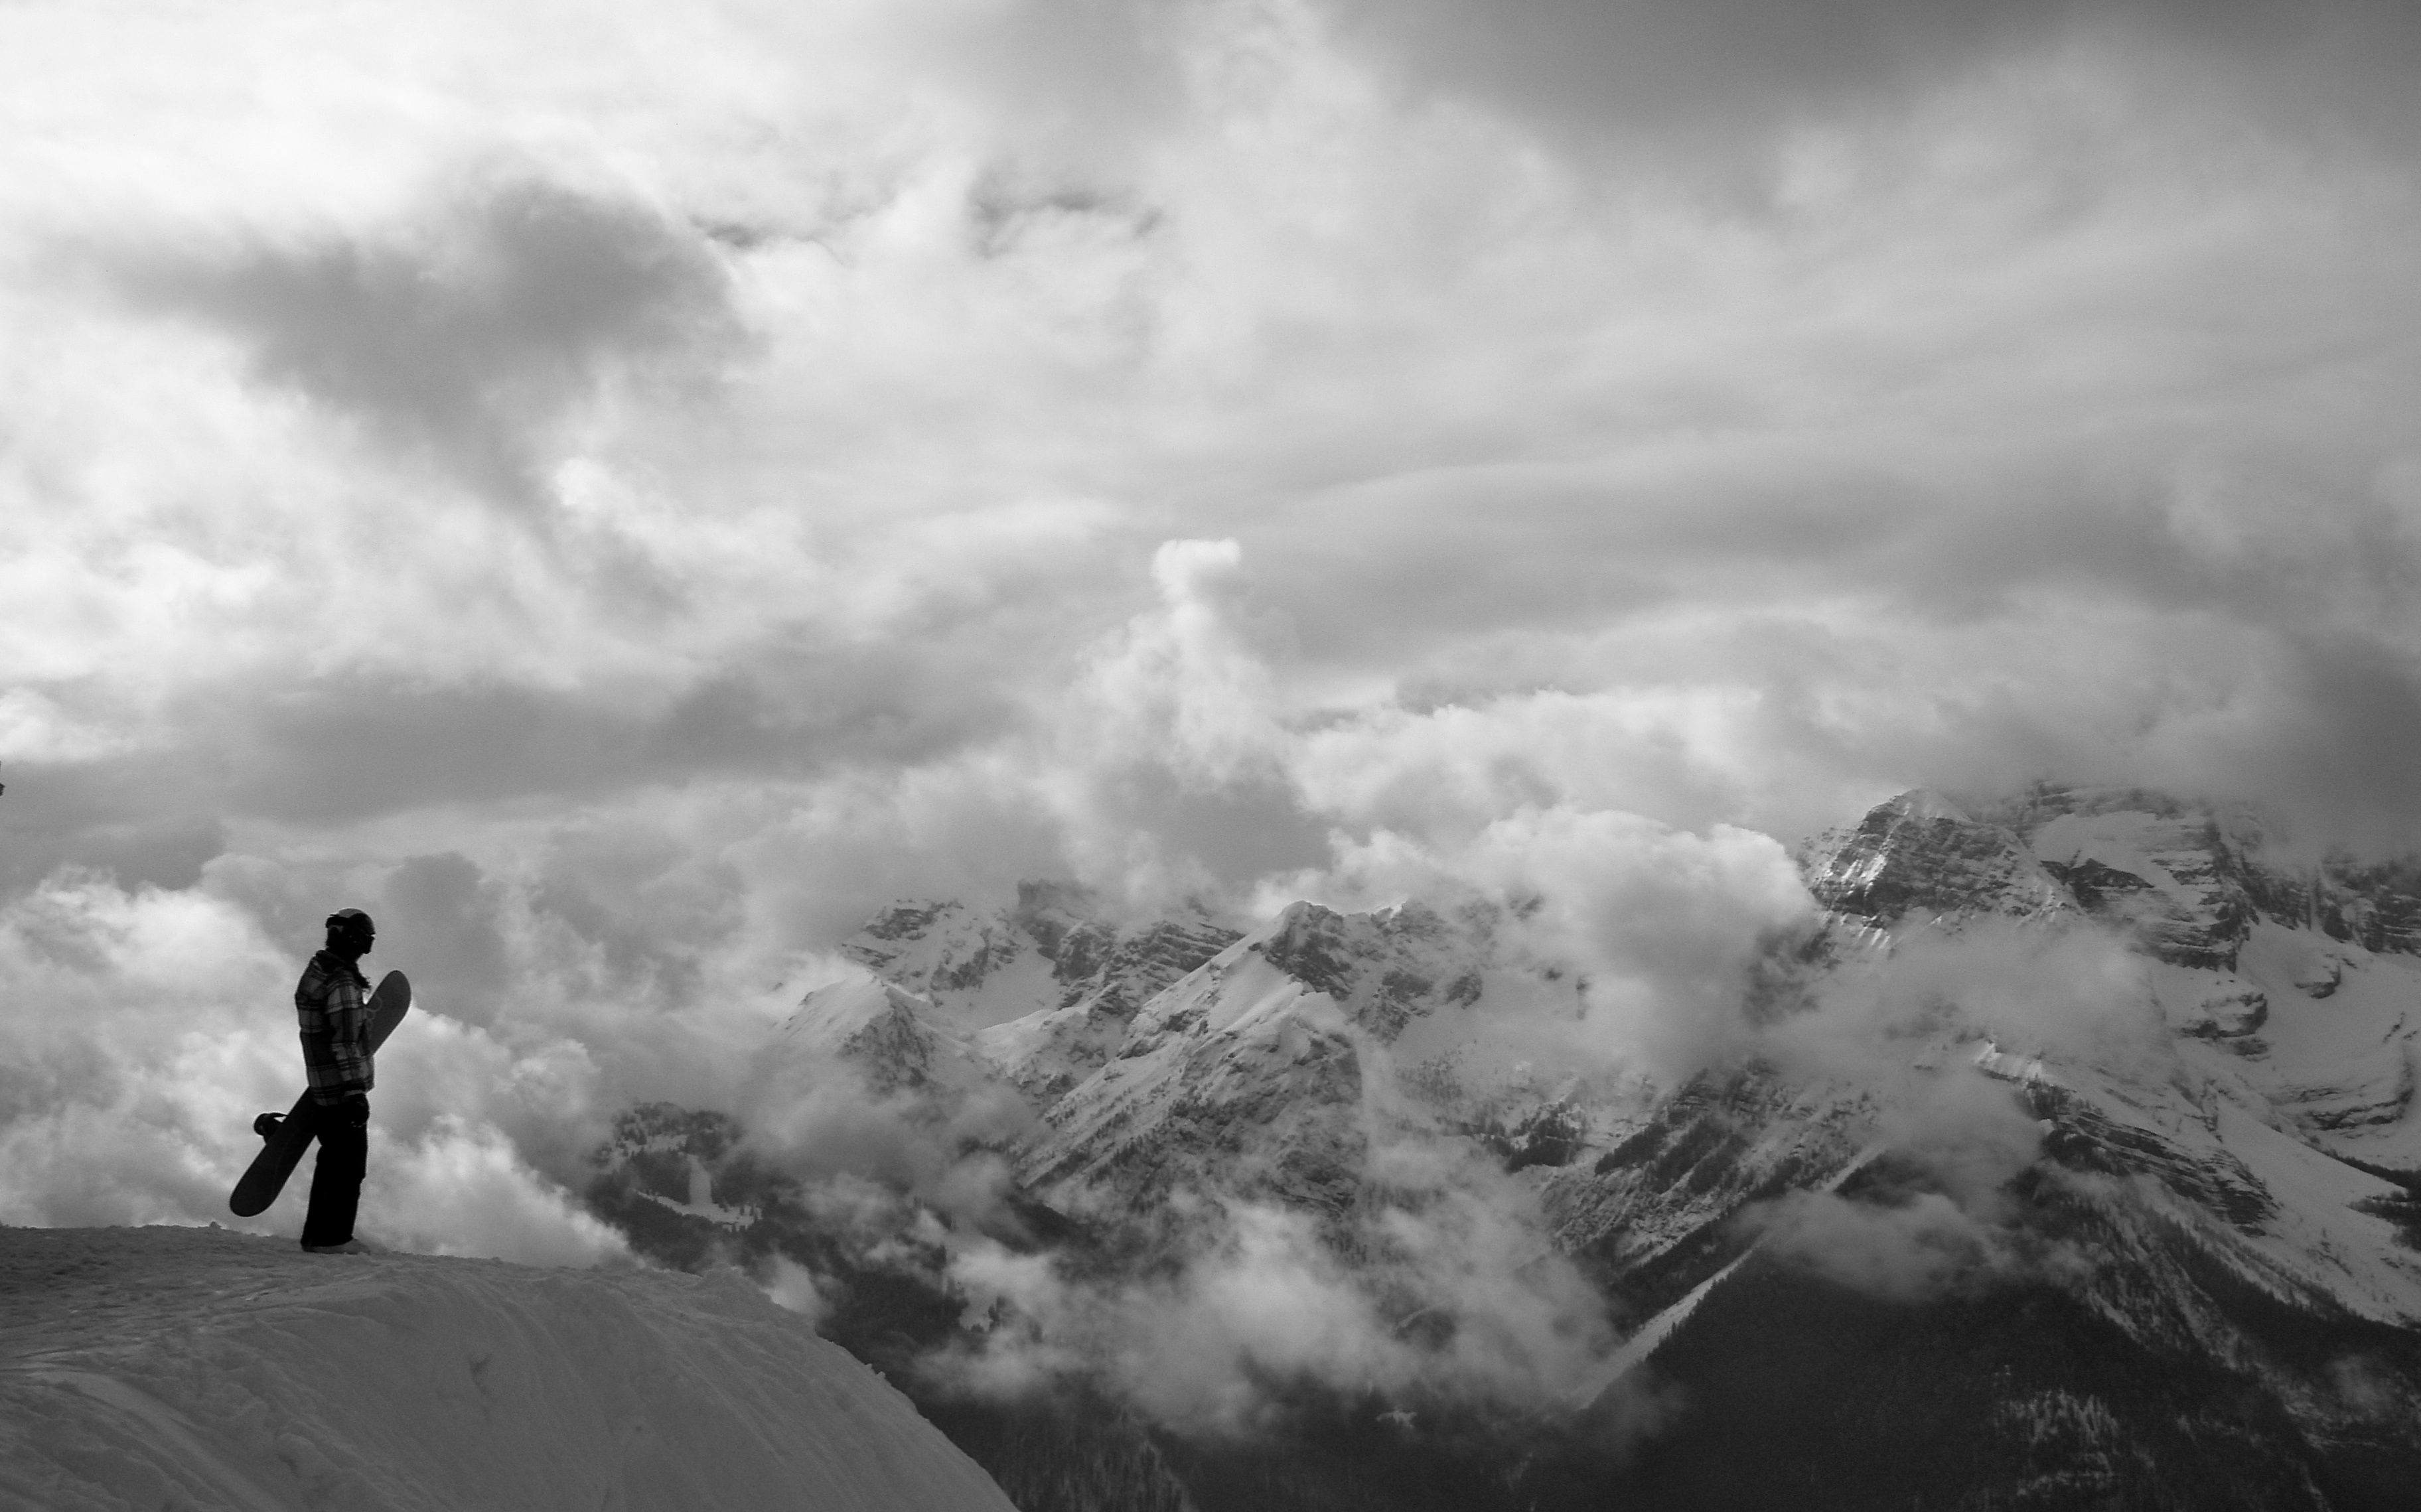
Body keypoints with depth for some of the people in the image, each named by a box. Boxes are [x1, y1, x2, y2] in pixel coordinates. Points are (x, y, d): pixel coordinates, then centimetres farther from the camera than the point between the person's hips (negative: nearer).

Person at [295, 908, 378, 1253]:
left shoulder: (315, 973, 10)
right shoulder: (343, 984, -19)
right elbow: (345, 1043, -22)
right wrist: (355, 1092, -21)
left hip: (321, 1091, 9)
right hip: (343, 1091, -9)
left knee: (333, 1160, 18)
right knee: (350, 1166, -1)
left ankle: (317, 1234, 25)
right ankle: (333, 1238, 3)